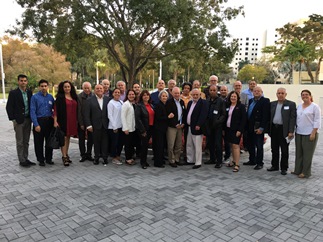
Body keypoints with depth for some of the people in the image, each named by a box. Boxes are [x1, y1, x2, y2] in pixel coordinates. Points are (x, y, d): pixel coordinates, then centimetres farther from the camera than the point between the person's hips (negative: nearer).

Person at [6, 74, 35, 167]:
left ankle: (25, 159, 21)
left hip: (28, 119, 5)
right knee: (20, 142, 2)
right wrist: (13, 119, -10)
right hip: (18, 120, -5)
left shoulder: (29, 92, 7)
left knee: (26, 141, 12)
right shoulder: (13, 93, -6)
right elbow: (9, 107, -6)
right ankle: (21, 160, 10)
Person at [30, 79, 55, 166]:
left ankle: (49, 158, 24)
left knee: (49, 141, 11)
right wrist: (36, 125, -15)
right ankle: (41, 160, 19)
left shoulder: (50, 97, 7)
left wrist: (54, 120, -3)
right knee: (39, 142, 5)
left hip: (49, 121, 3)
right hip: (39, 121, -3)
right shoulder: (35, 97, -4)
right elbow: (32, 112, -9)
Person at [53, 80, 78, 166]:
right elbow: (56, 109, -9)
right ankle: (64, 157, -1)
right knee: (64, 138, -4)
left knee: (68, 137, 13)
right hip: (63, 120, -5)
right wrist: (55, 121, -16)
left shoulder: (74, 97, 11)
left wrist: (77, 120, 10)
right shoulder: (60, 97, -4)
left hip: (72, 121, 5)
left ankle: (66, 154, 22)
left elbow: (76, 109, 14)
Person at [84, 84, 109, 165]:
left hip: (106, 125, 1)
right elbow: (86, 114, -2)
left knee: (105, 142, 6)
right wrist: (88, 125, -8)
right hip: (95, 125, -1)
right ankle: (96, 158, 22)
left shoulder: (108, 99, 4)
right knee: (96, 142, 9)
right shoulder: (89, 100, 1)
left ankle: (105, 157, 18)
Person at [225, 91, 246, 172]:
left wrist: (240, 130, -16)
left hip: (236, 130, -6)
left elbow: (243, 119, -9)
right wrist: (224, 129, 8)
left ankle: (237, 165, -6)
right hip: (228, 129, 6)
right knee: (231, 145, 13)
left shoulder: (241, 106, -5)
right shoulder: (227, 106, 10)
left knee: (235, 145, -9)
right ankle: (234, 161, 26)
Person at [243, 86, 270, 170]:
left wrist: (261, 128, -19)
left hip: (258, 128, -7)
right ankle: (252, 160, 29)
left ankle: (259, 163, 13)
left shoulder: (265, 101, -7)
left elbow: (265, 116, -14)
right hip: (250, 127, 7)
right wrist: (246, 125, 9)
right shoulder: (251, 101, 16)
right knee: (250, 145, 15)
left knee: (259, 146, 2)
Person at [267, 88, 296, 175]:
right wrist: (268, 129, 5)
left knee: (284, 150, 5)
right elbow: (269, 117, 11)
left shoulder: (291, 104, -3)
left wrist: (291, 131, -15)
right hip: (274, 129, 4)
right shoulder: (272, 104, 10)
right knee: (274, 150, 13)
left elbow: (292, 118, -8)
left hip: (284, 130, -4)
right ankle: (274, 166, 25)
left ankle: (284, 168, 16)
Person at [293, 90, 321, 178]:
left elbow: (317, 121, -10)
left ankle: (305, 172, 10)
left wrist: (313, 133, -15)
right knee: (299, 153, 10)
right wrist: (296, 129, 11)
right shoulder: (299, 106, 12)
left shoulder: (315, 106, -6)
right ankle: (298, 170, 19)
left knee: (307, 154, 1)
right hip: (299, 133, 6)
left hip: (309, 134, -6)